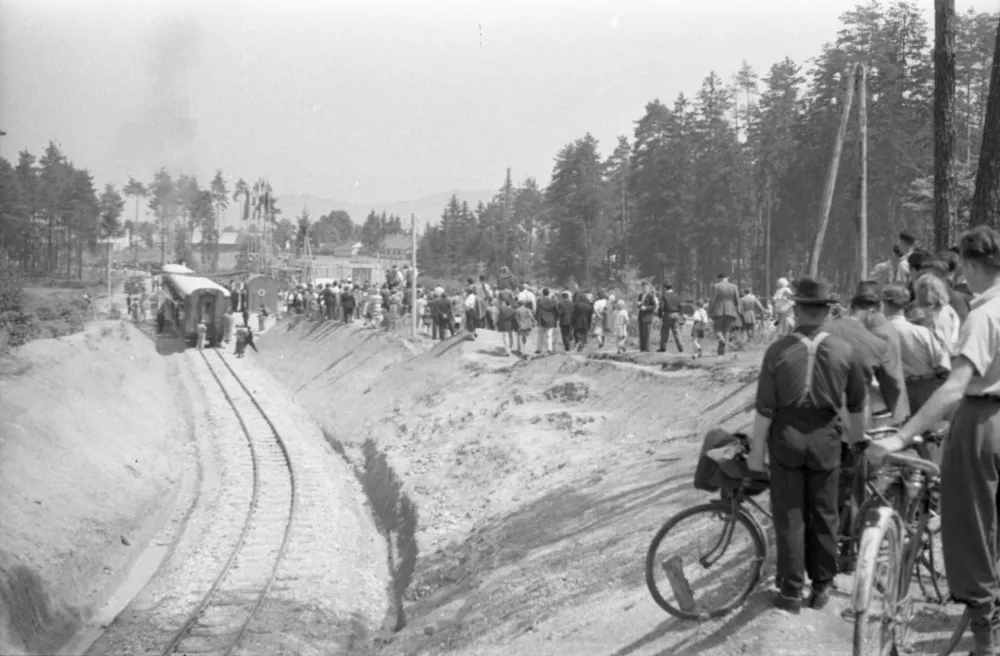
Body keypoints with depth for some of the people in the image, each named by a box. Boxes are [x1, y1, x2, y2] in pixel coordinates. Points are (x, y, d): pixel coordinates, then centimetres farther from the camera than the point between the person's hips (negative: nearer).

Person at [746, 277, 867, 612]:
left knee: (789, 515, 8)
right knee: (824, 515, 14)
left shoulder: (779, 350, -11)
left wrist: (756, 449, -1)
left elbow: (765, 408, -10)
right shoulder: (843, 351, -5)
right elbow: (856, 404, 5)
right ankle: (821, 587, 23)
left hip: (787, 436, -2)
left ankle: (791, 591, 12)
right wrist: (857, 438, 20)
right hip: (826, 437, 2)